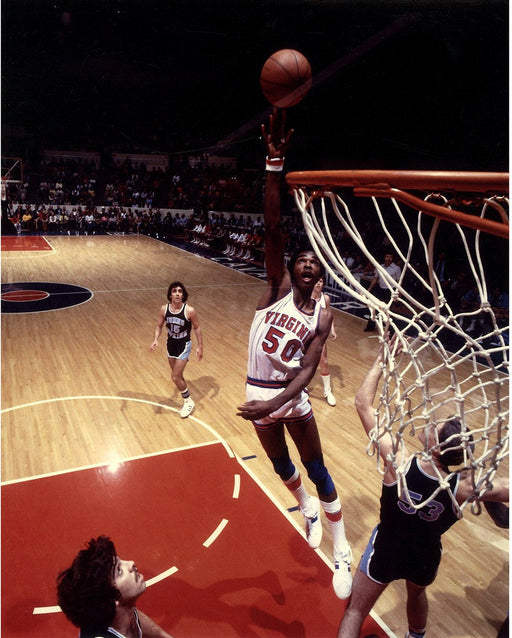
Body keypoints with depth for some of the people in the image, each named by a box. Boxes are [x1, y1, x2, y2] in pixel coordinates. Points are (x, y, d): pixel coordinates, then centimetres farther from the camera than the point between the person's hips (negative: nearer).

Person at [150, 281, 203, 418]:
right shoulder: (164, 309, -10)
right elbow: (159, 326, 3)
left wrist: (200, 347, -6)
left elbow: (197, 328, -7)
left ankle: (188, 402, 16)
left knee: (175, 377, -8)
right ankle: (187, 401, 36)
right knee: (178, 376, 16)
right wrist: (155, 340, -14)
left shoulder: (189, 311, -20)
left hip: (184, 345, -5)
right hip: (171, 345, 5)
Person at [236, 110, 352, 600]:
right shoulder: (278, 287, -11)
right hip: (259, 393, 1)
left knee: (318, 472, 9)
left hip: (292, 398, 0)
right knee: (281, 466, 22)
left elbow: (307, 369, -16)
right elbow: (273, 229, -24)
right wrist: (275, 163, -34)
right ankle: (306, 507, 53)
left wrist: (275, 403, -32)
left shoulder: (322, 316, -8)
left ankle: (342, 551, 29)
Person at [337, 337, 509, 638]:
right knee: (417, 593, 37)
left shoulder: (398, 463, -34)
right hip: (426, 558, 3)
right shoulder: (463, 487, -29)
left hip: (385, 551, -3)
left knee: (355, 611, 18)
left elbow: (363, 403, -29)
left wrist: (381, 361, -25)